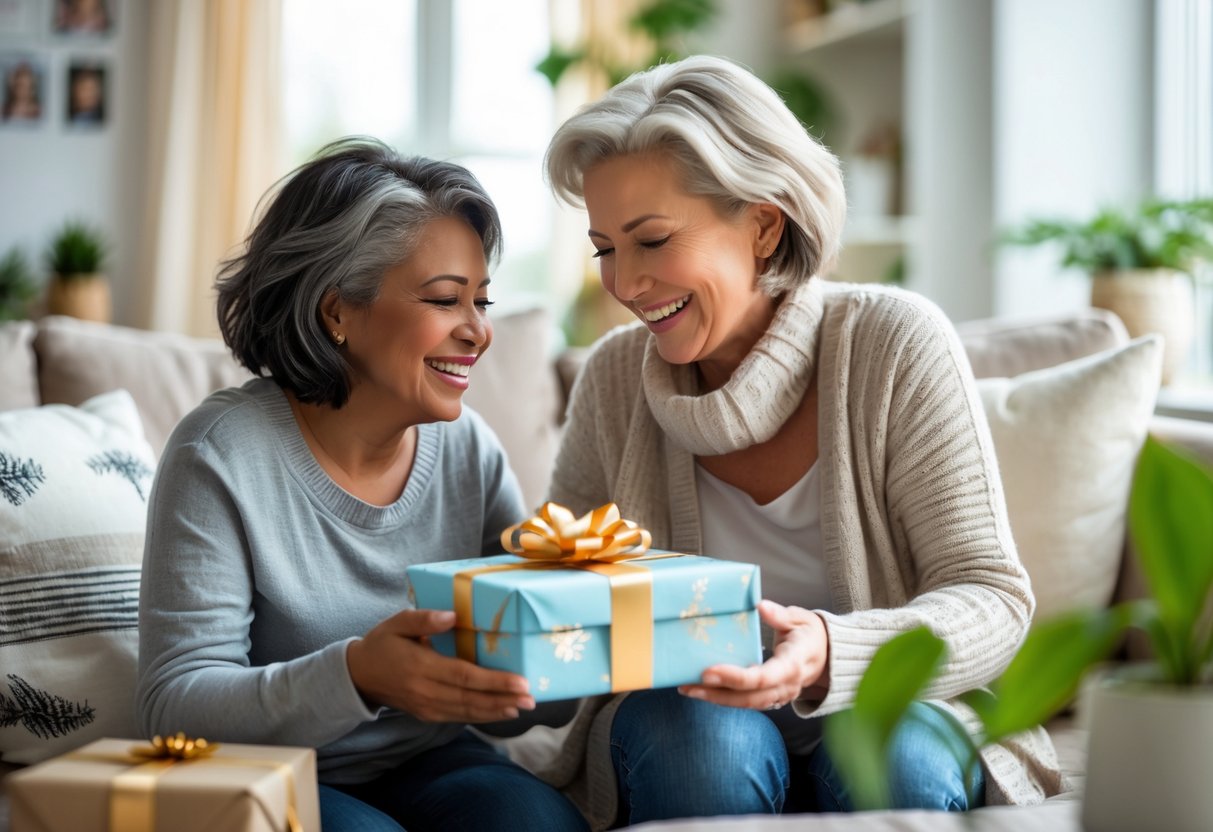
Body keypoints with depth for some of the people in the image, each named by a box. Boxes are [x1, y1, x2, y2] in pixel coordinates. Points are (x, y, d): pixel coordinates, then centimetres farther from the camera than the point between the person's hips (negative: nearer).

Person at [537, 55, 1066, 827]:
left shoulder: (894, 343, -12)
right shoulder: (616, 377, -3)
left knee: (889, 755, -33)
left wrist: (830, 656, -32)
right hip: (685, 714, 2)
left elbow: (995, 599, -14)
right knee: (704, 737, -31)